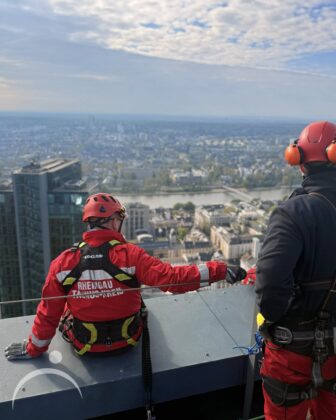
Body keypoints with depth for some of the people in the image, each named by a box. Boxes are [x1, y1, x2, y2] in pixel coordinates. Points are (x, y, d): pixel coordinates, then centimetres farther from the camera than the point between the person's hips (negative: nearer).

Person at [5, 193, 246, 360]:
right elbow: (173, 279, -29)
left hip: (84, 346, 1)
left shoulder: (64, 262, -18)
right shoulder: (129, 254, -24)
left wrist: (34, 349, 8)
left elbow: (49, 313, -9)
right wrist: (220, 271, -22)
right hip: (127, 340, 0)